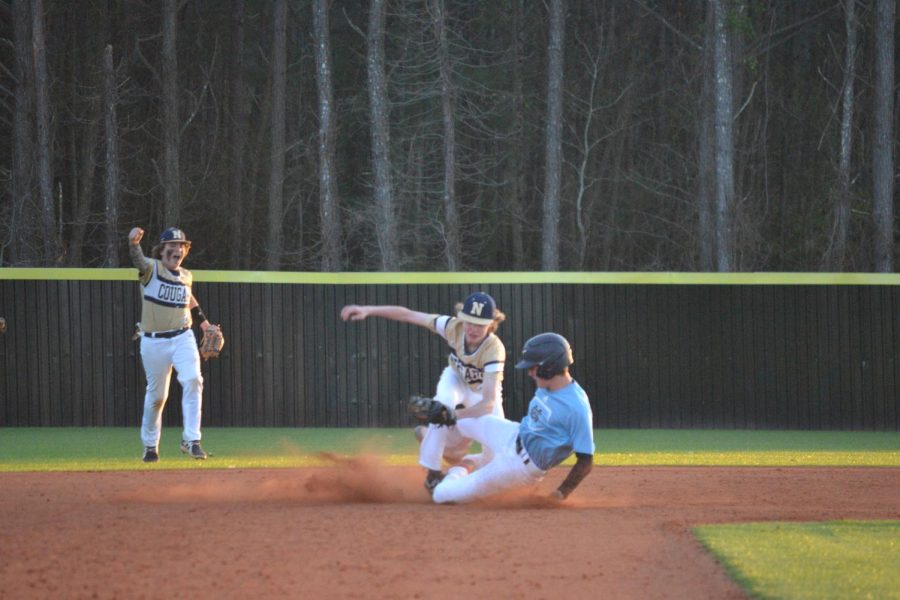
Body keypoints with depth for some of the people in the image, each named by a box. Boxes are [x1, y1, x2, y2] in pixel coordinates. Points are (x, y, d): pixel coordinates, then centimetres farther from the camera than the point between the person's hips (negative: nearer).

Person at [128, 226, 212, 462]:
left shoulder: (186, 276, 8)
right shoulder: (151, 269, -8)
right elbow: (138, 259, -31)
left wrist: (204, 323, 21)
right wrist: (133, 243, -53)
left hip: (182, 338, 3)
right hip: (154, 342, -3)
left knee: (192, 380, -19)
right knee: (156, 394, 6)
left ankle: (191, 440, -16)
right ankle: (150, 444, 27)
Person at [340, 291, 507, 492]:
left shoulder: (494, 349, -38)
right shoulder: (454, 327, -30)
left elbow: (489, 401, -44)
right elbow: (407, 315, -24)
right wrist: (367, 310, -34)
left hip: (483, 394, -1)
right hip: (456, 379, 1)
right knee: (445, 400, -37)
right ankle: (434, 474, -28)